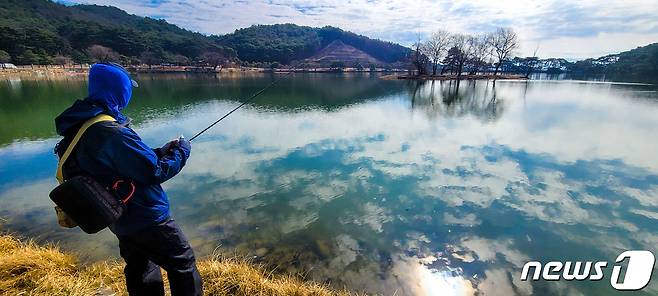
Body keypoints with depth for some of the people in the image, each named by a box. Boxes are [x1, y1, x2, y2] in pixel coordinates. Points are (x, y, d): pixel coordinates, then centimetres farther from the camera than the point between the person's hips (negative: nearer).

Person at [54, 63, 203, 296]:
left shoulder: (82, 127, 3)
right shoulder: (112, 132, -27)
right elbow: (153, 172, -22)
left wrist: (161, 152, 5)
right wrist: (181, 152, -8)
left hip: (119, 219, 9)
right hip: (146, 217, -9)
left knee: (140, 272, 23)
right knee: (183, 265, 6)